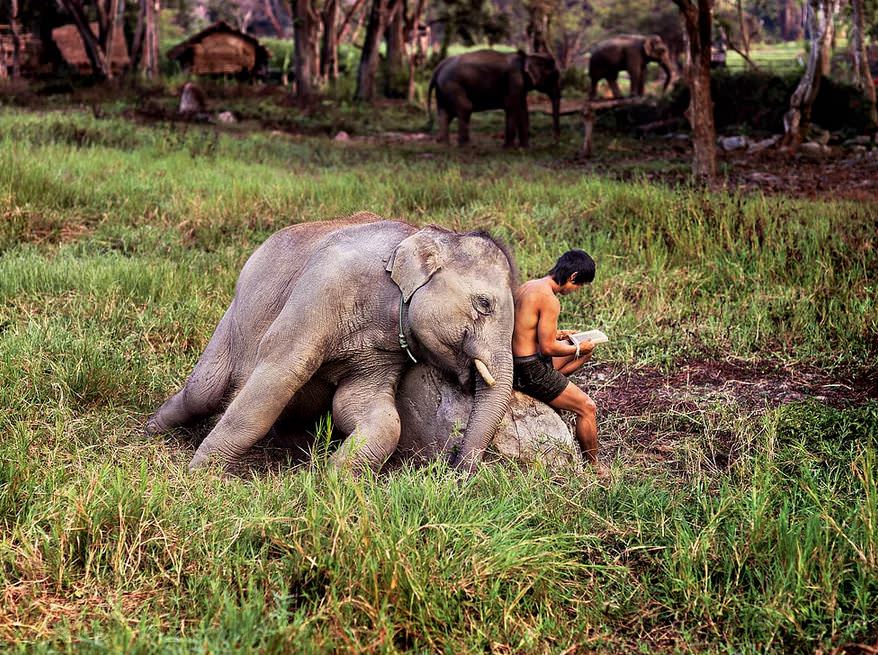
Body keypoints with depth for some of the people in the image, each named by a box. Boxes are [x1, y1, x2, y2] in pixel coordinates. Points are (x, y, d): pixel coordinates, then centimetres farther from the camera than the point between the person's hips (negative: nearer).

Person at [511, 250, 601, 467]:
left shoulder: (527, 286, 8)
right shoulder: (549, 299, -21)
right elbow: (548, 348, -20)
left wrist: (555, 334, 18)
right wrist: (578, 349, -5)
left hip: (516, 364, 10)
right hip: (531, 371, -9)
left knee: (586, 352, 25)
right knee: (587, 408, -2)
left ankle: (549, 390, 19)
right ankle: (592, 466, 8)